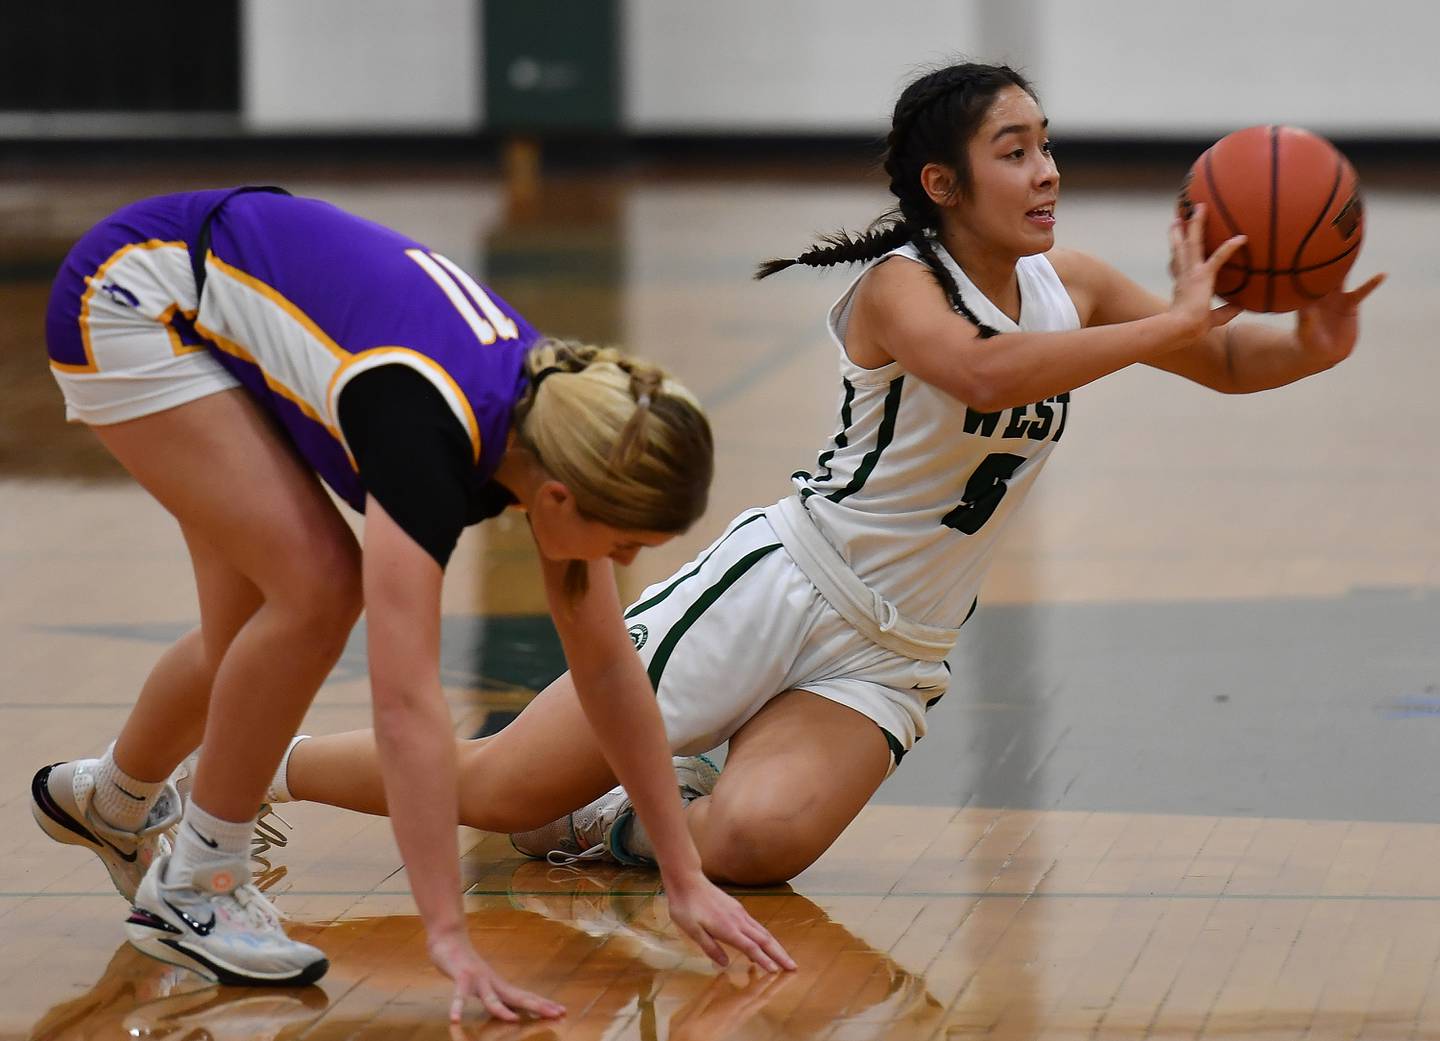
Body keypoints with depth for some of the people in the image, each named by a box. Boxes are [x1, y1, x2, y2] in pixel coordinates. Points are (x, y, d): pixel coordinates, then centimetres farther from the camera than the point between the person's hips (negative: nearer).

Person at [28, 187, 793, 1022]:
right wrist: (450, 937, -45)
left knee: (255, 632, 9)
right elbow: (406, 702, -42)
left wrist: (687, 881, -6)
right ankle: (192, 892, -2)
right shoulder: (431, 436, -37)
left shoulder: (559, 419, -14)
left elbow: (609, 667, -6)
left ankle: (109, 803, 39)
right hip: (127, 301, -8)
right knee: (318, 589, -18)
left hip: (232, 301, 8)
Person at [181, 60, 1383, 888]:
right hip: (780, 587, -5)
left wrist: (1310, 347, -14)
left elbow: (1229, 363, 9)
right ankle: (243, 774, 10)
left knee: (760, 839, -27)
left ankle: (603, 821, 4)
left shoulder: (1068, 285, 5)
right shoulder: (901, 287, -14)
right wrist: (1171, 323, -36)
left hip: (892, 656, 5)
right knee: (498, 787, -11)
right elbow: (979, 371, -36)